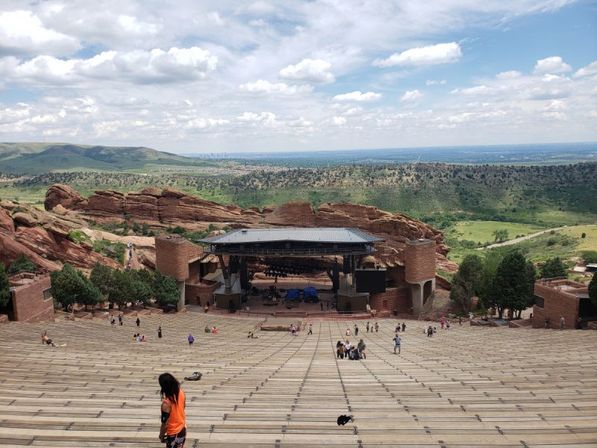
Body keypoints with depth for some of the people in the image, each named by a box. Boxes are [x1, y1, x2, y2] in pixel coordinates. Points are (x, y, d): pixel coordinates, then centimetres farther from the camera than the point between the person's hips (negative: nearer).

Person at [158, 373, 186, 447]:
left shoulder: (166, 403, -31)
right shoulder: (181, 393, -12)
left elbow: (164, 423, -21)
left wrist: (161, 436, -5)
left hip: (173, 434, -7)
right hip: (183, 429, 7)